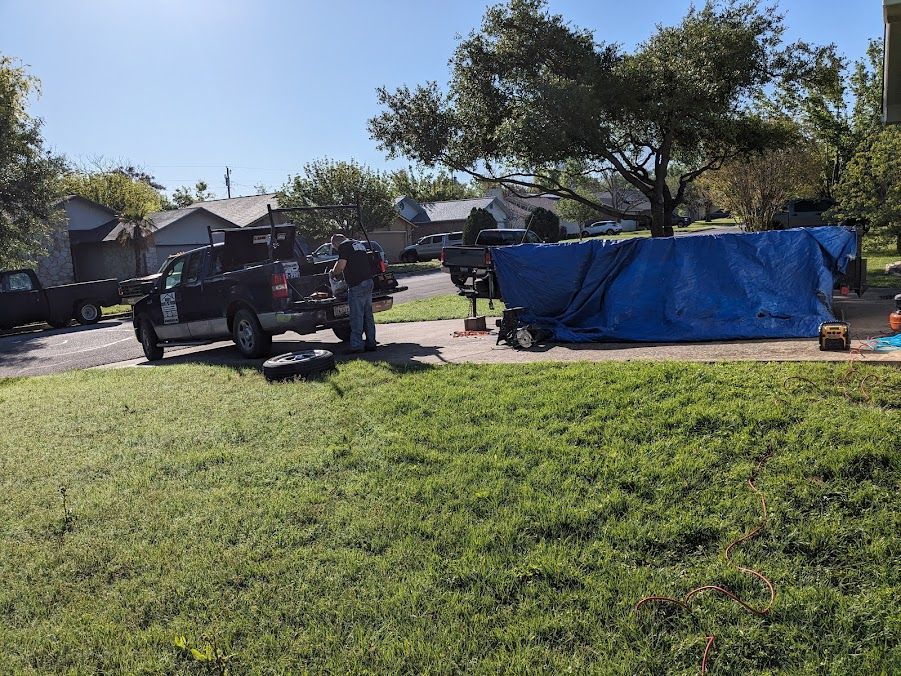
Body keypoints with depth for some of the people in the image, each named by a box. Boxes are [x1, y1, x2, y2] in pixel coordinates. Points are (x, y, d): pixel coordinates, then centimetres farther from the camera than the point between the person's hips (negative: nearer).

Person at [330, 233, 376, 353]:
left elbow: (341, 265, -15)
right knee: (368, 315, 12)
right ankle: (371, 343, 16)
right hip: (368, 281, 9)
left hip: (357, 284, -9)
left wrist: (333, 273, 5)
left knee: (356, 315, -5)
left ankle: (356, 345, -3)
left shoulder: (344, 246, -5)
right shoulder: (359, 244, 21)